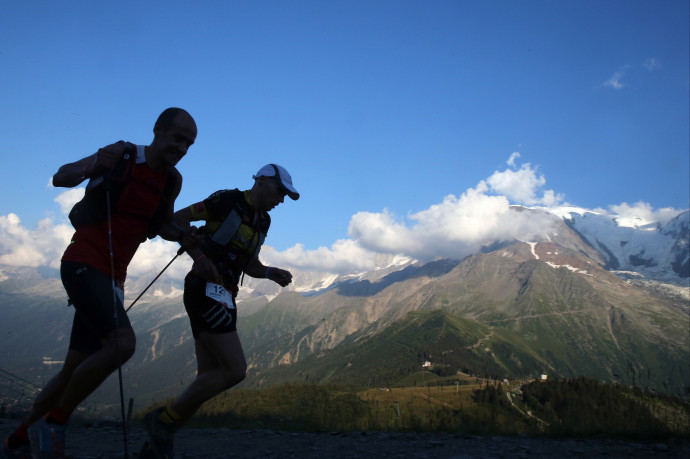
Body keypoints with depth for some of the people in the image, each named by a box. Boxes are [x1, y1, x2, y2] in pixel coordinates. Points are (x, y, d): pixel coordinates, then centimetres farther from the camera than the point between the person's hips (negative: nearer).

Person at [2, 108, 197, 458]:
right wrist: (92, 167, -21)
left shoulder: (173, 181, 7)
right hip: (82, 263, -6)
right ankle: (54, 423, -7)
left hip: (112, 277, 7)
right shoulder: (122, 155, -7)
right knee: (122, 344, -26)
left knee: (75, 371, 10)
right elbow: (60, 178, 0)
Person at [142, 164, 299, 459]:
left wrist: (272, 273, 4)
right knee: (234, 370, -16)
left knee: (209, 379, 8)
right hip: (207, 290, -9)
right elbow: (178, 219, -9)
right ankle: (164, 419, -3)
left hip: (222, 298, 9)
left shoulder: (262, 222, 17)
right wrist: (198, 256, -21)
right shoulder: (228, 200, -7)